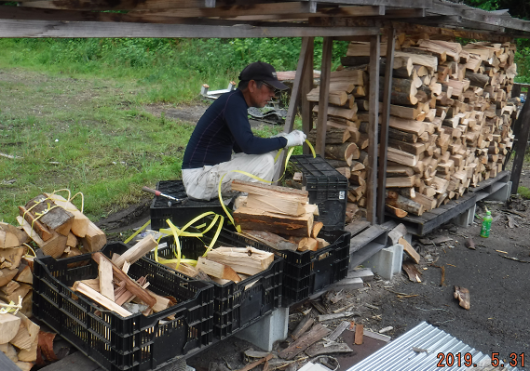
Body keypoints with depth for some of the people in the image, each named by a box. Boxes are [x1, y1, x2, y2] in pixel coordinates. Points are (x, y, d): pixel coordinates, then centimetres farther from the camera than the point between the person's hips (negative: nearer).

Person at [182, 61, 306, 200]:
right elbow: (249, 145, -27)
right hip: (199, 175, -10)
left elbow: (242, 147, 17)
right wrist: (285, 140, -15)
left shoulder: (236, 101, 12)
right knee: (265, 161, -21)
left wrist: (276, 142, 2)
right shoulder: (233, 101, -18)